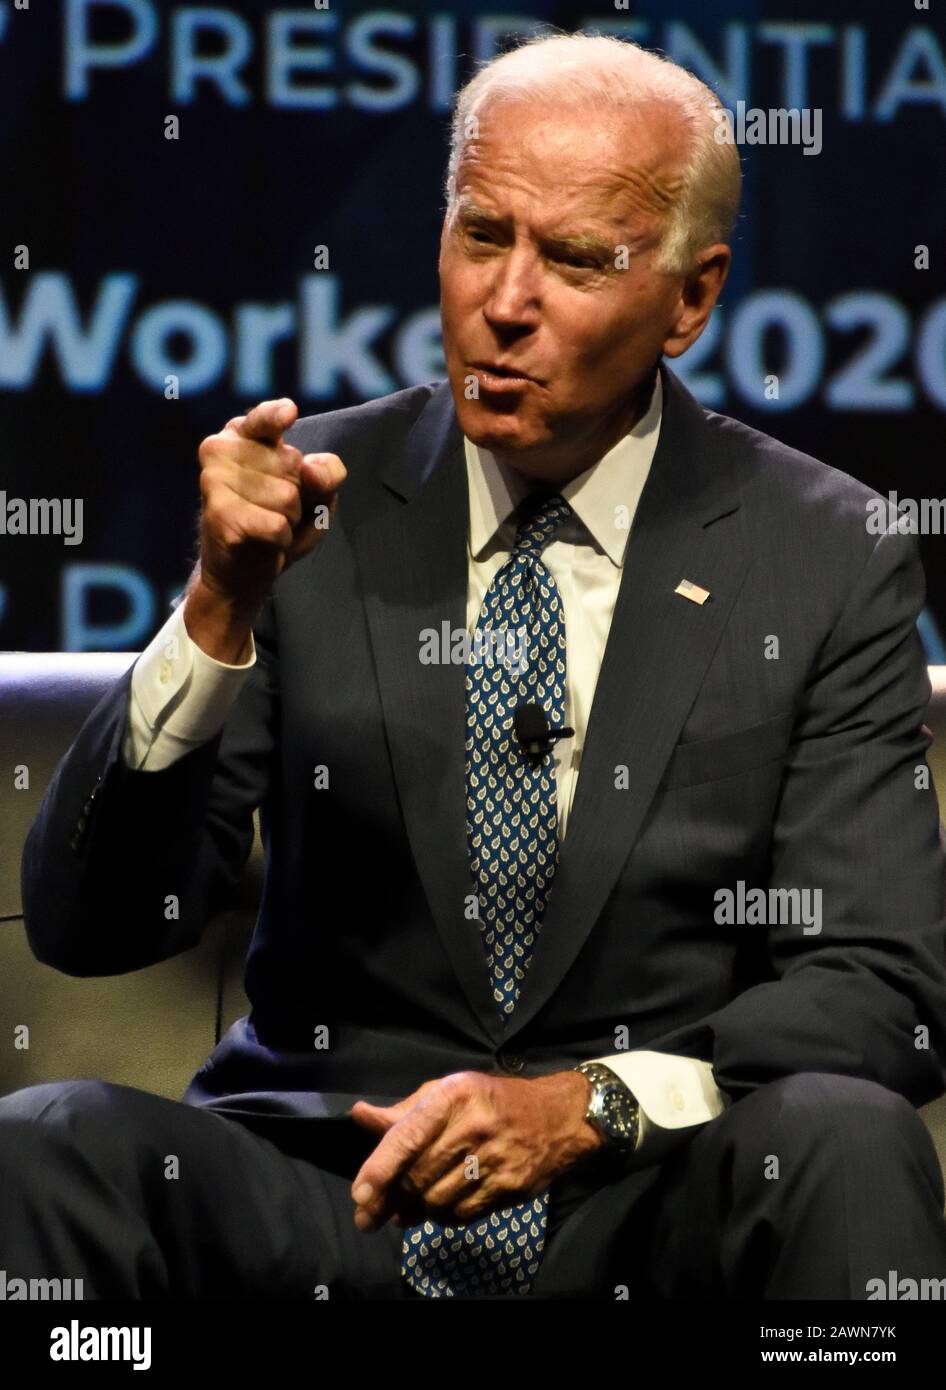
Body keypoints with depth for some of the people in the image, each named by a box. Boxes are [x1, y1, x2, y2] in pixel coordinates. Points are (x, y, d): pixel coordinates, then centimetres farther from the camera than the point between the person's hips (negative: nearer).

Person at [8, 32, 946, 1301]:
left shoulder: (827, 560, 2)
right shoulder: (312, 501, 3)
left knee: (840, 1139, -32)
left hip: (650, 1201, 0)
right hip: (331, 1184, 0)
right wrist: (220, 614, -17)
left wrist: (593, 1102, -19)